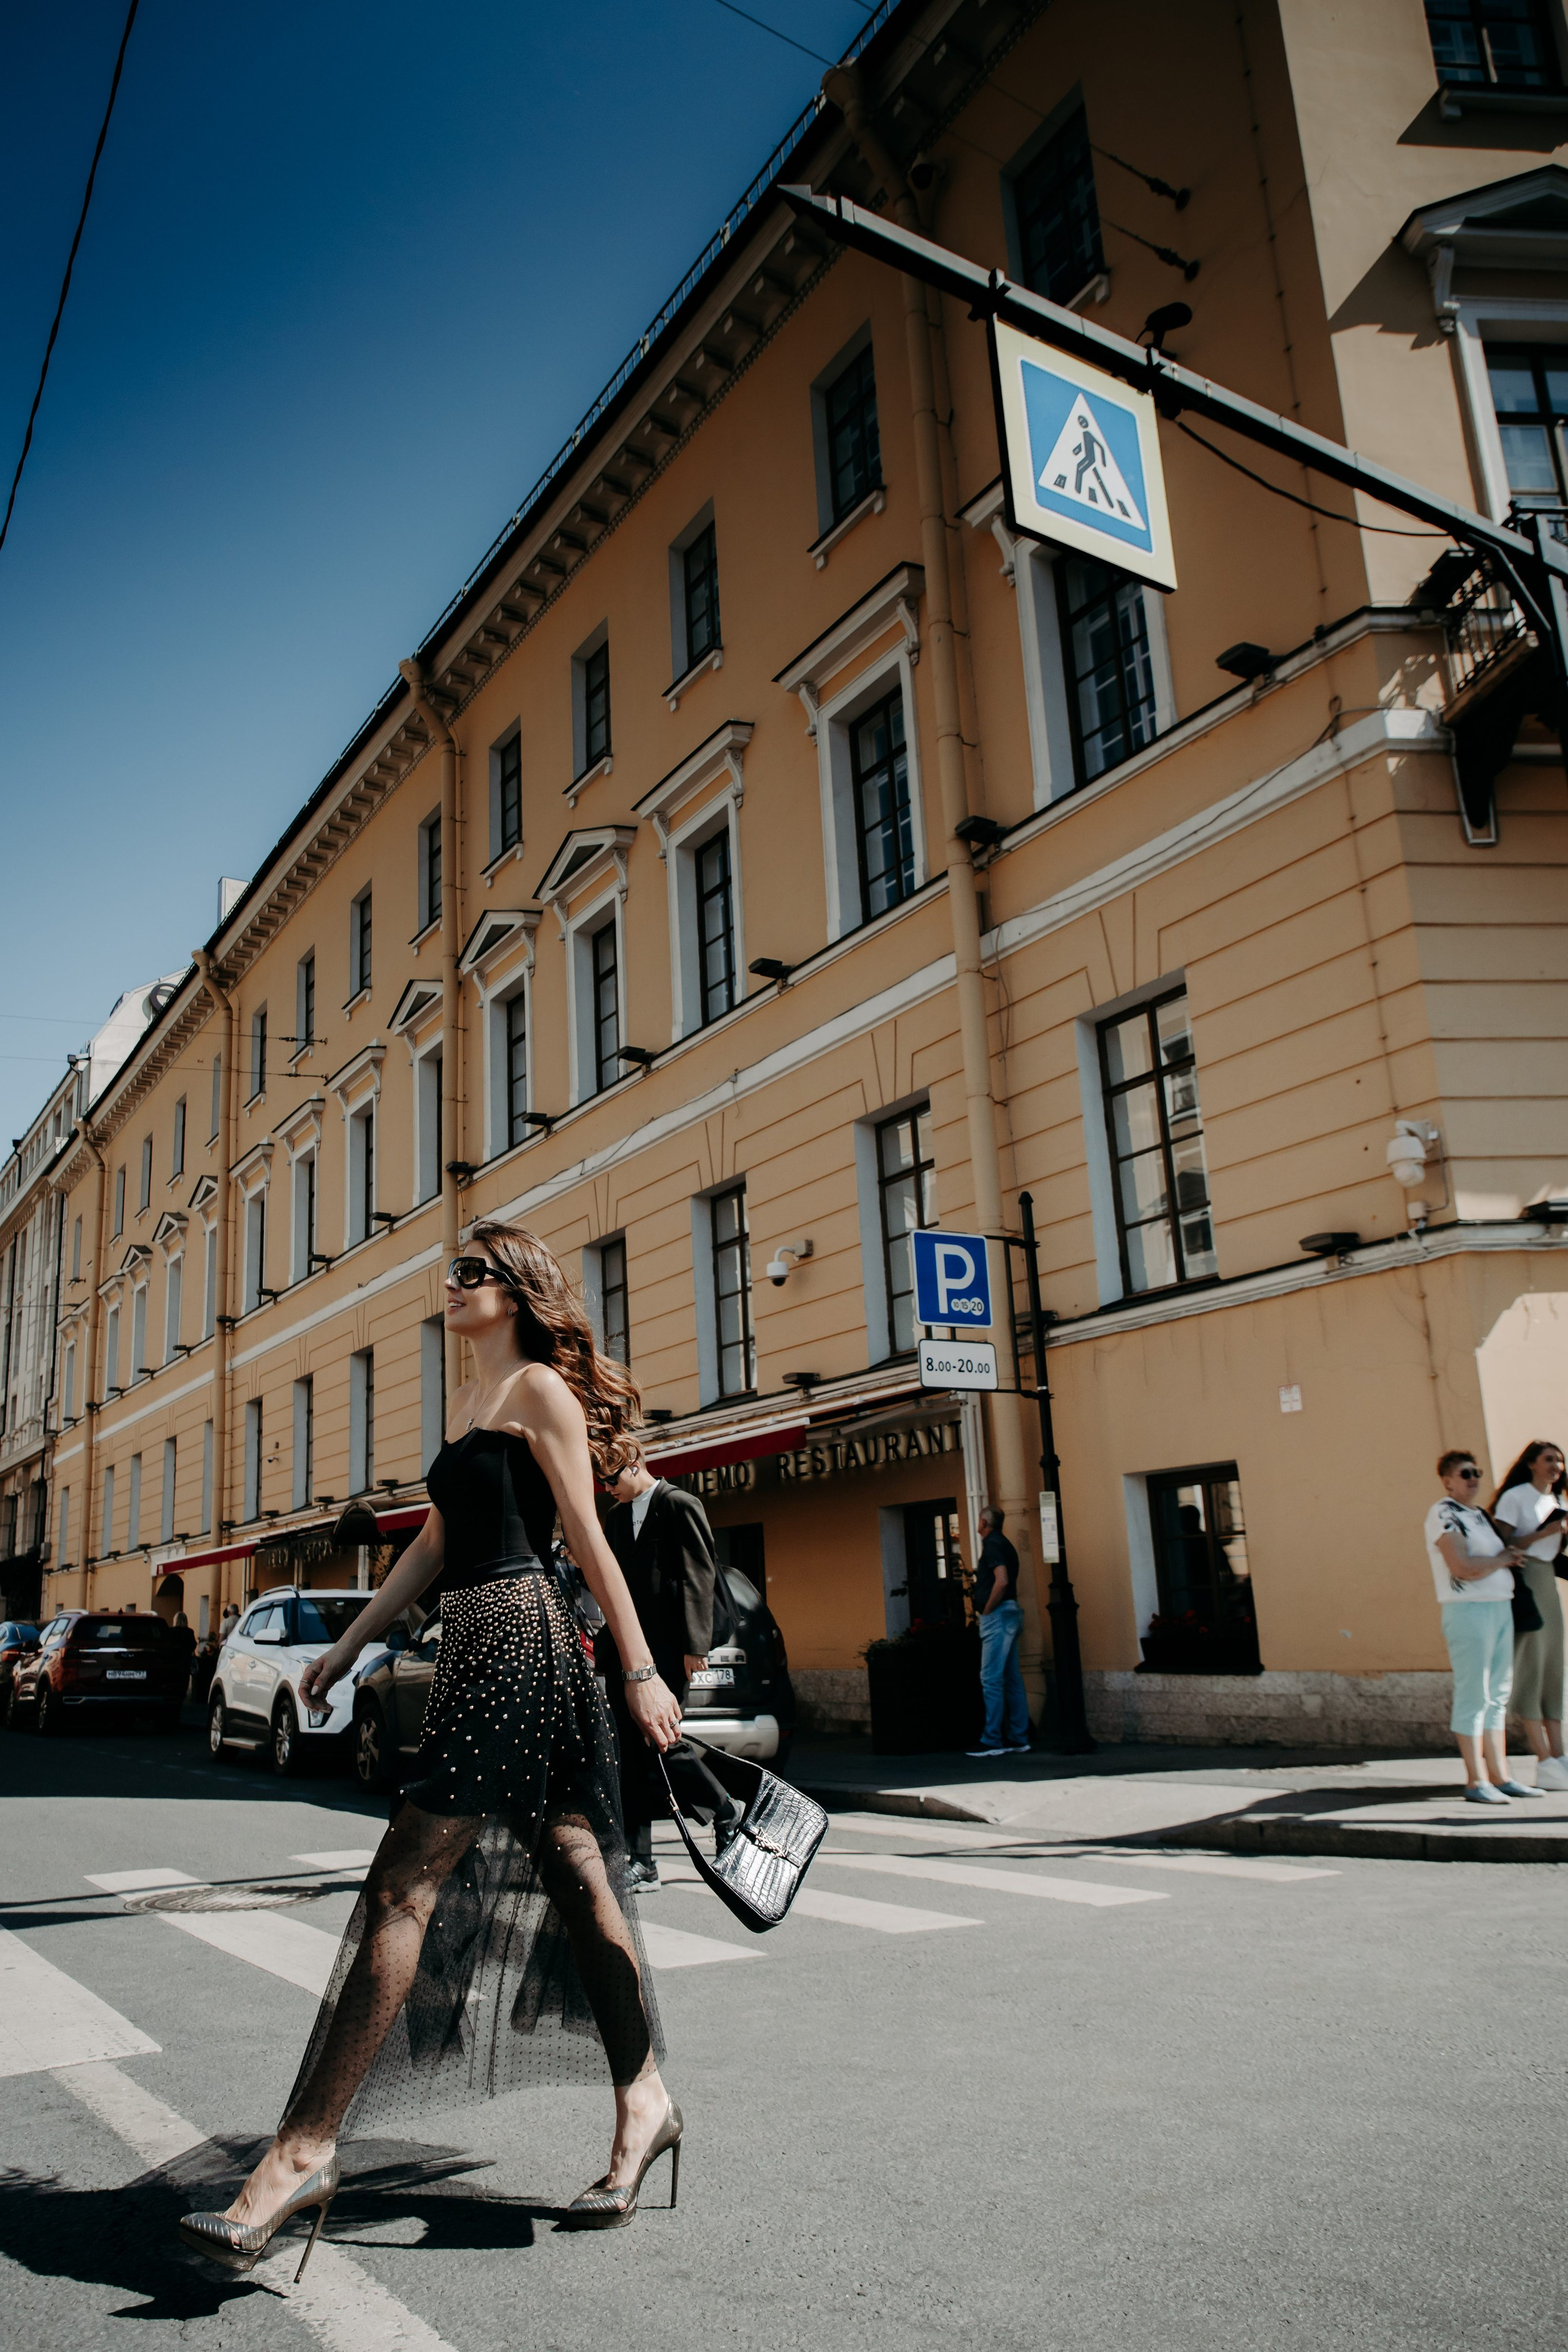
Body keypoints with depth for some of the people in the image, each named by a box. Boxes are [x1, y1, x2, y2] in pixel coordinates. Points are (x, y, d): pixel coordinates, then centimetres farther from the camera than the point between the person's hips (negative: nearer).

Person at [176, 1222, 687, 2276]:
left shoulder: (539, 1387, -5)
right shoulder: (467, 1401, 22)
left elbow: (589, 1538, -9)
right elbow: (437, 1543, 24)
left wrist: (641, 1670, -10)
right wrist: (351, 1642, 22)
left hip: (520, 1643, -9)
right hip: (482, 1647, 9)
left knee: (403, 1889, -9)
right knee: (574, 1880, 12)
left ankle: (304, 2150, -4)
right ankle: (646, 2100, 22)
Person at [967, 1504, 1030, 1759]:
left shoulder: (992, 1544, -11)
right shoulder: (1004, 1544, 19)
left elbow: (1001, 1581, -23)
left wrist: (986, 1610, -13)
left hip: (997, 1615, -10)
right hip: (1010, 1614, 10)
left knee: (991, 1678, -9)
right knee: (1012, 1679, 9)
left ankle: (992, 1741, -9)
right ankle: (1018, 1739, 11)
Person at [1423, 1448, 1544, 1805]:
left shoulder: (1480, 1514, 19)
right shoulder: (1444, 1514, -9)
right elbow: (1462, 1568, -18)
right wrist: (1501, 1560, -5)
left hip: (1501, 1607, 9)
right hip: (1468, 1610, -9)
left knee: (1498, 1696, 10)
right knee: (1473, 1696, -7)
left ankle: (1500, 1777, 14)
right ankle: (1476, 1783, -4)